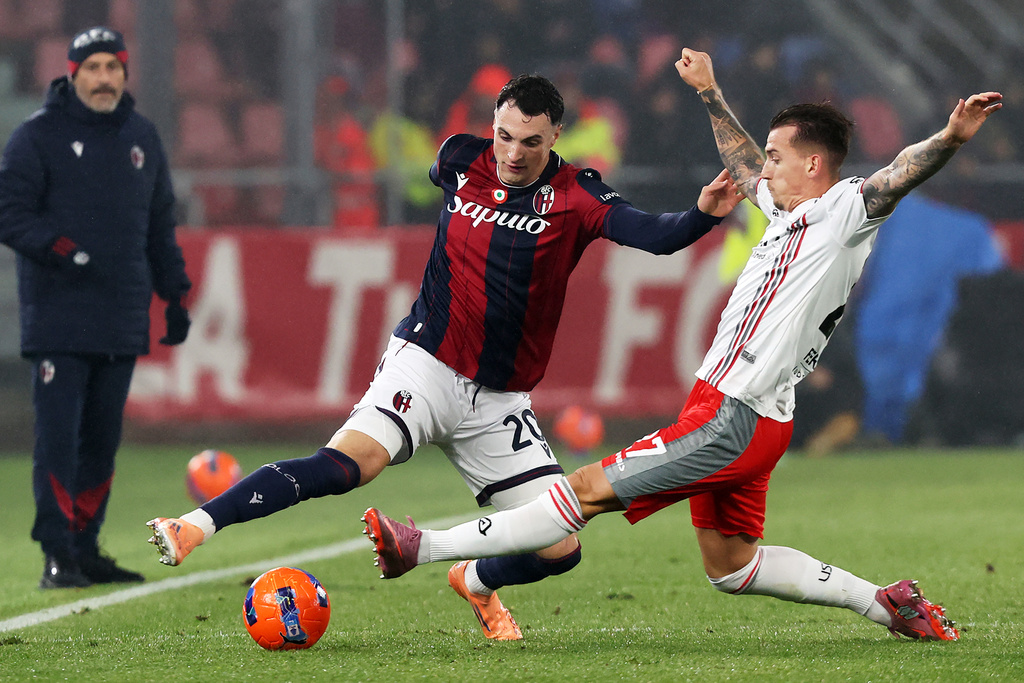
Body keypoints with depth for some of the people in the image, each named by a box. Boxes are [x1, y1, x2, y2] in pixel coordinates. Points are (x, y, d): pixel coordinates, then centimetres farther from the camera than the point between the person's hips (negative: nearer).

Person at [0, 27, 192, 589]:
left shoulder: (141, 138, 16)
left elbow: (160, 226, 22)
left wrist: (174, 295, 17)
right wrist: (60, 249, -22)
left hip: (123, 321, 6)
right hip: (57, 316, -5)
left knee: (102, 440, 8)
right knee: (58, 437, -9)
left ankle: (85, 549, 15)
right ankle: (57, 556, -8)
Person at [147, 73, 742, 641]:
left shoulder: (575, 196, -5)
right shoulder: (462, 160, 0)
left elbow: (653, 235, -22)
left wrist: (703, 215, -39)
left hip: (502, 400, 2)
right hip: (425, 365, -2)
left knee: (560, 550, -2)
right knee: (350, 462, -30)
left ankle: (477, 583, 30)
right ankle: (196, 526, -33)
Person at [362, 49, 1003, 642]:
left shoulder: (846, 210, -10)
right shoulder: (789, 211, 15)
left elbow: (900, 175, -28)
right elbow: (742, 162, 34)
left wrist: (951, 138, -47)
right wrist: (710, 92, 41)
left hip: (734, 421, -10)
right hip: (722, 411, 10)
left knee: (589, 489, -6)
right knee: (730, 568, 17)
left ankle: (423, 547, -3)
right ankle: (885, 602, 18)